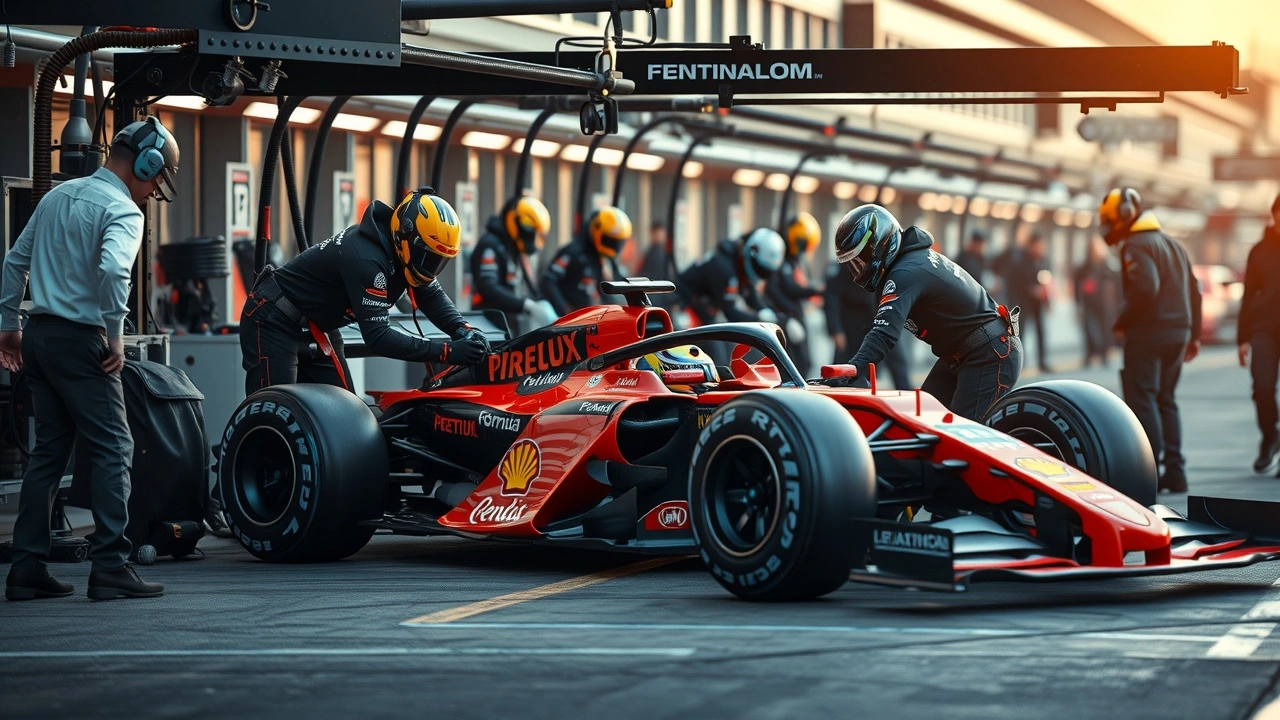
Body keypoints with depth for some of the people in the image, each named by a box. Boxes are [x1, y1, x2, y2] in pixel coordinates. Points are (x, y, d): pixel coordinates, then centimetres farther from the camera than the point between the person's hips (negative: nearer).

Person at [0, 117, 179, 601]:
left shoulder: (58, 196, 16)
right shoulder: (122, 210, -11)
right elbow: (112, 270, -29)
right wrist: (115, 336, -17)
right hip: (79, 341, -8)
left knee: (49, 450, 12)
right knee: (113, 449, -4)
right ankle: (110, 568, -9)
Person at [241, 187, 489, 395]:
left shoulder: (394, 248, -6)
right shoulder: (366, 259, -32)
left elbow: (431, 295, 2)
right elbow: (377, 337, -35)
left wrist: (462, 330, -18)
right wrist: (447, 351, -36)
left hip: (315, 327, 10)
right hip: (274, 321, -10)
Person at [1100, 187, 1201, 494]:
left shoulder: (1136, 247, -11)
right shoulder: (1172, 244, 19)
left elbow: (1145, 290, -25)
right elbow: (1193, 292, 20)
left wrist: (1121, 323, -14)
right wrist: (1193, 335, 23)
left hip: (1147, 333, -9)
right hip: (1178, 331, 9)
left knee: (1142, 400, -7)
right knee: (1165, 401, 15)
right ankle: (1175, 471, 12)